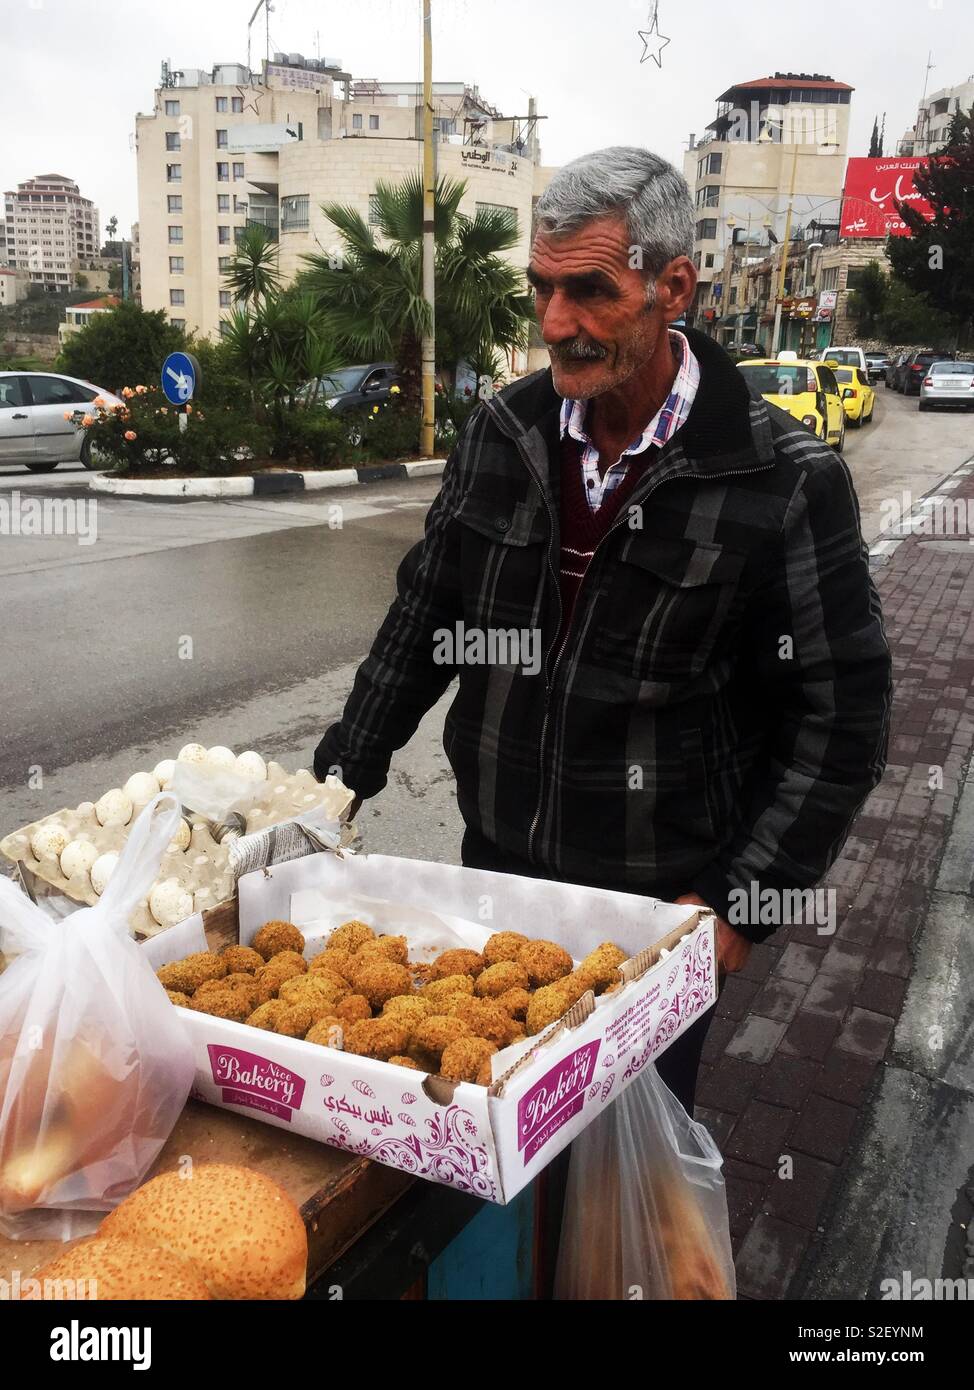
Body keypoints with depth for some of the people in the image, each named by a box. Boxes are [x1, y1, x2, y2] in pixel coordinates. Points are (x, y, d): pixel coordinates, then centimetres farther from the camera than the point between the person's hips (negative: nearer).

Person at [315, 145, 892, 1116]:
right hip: (497, 870, 4)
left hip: (662, 906, -4)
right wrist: (340, 779, 6)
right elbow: (425, 617, 8)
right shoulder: (501, 433, -2)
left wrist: (740, 903, -13)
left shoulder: (786, 483, -15)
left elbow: (840, 718, -10)